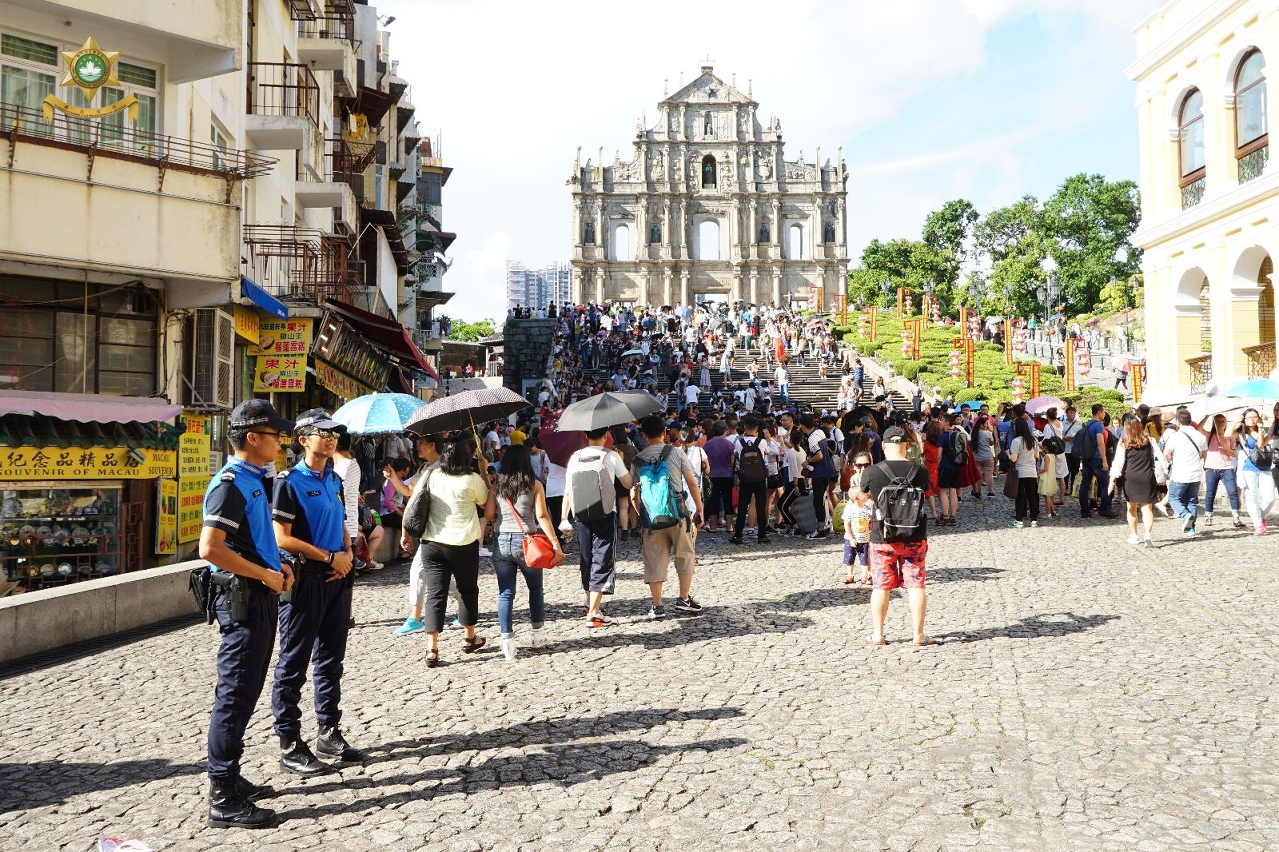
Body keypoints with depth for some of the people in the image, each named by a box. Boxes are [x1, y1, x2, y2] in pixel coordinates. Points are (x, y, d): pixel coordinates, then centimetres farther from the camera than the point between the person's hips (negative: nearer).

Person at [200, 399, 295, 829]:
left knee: (245, 694, 17)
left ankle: (230, 778, 29)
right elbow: (210, 548, -25)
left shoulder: (254, 480, 13)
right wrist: (265, 575, -18)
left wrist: (277, 567, 10)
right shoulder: (230, 483, -17)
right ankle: (223, 800, 5)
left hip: (262, 596, 10)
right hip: (241, 598, -10)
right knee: (235, 696, -3)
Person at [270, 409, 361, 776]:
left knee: (331, 660, 15)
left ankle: (329, 732, 26)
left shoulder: (334, 481, 13)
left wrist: (347, 556, 1)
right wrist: (329, 557, -12)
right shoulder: (290, 481, -9)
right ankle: (290, 745, 9)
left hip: (337, 579, 7)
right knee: (293, 664, 1)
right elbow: (282, 538, -15)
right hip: (305, 579, -7)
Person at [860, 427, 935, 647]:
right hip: (914, 538, 1)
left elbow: (862, 495, 7)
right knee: (916, 584, 9)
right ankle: (919, 635, 13)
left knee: (881, 586, 8)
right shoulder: (920, 470, -6)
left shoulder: (872, 472, -11)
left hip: (882, 538, -1)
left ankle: (877, 634, 14)